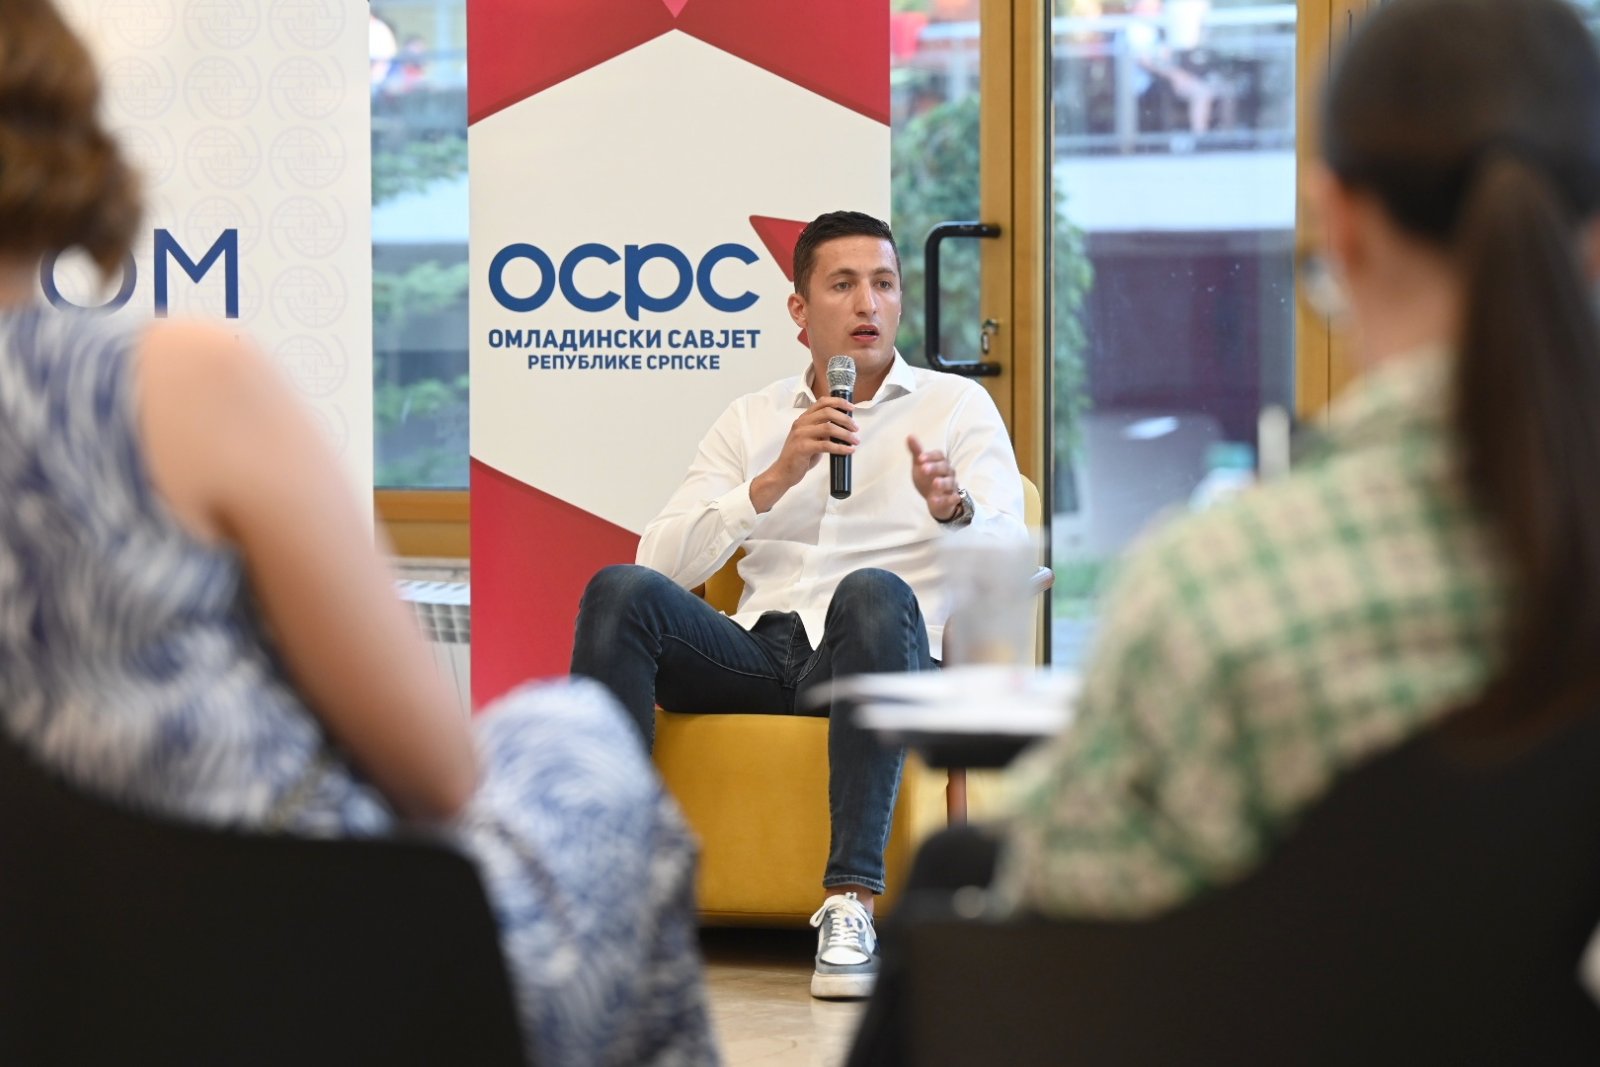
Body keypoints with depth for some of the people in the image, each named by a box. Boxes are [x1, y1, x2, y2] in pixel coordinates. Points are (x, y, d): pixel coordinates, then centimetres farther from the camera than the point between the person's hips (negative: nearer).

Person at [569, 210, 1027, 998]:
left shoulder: (957, 407, 13)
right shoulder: (751, 420, 19)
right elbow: (663, 563, 5)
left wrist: (951, 510, -24)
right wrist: (776, 479, -7)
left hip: (872, 660, -2)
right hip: (758, 652, 2)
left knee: (875, 591, -37)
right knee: (622, 591, -25)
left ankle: (850, 901, -42)